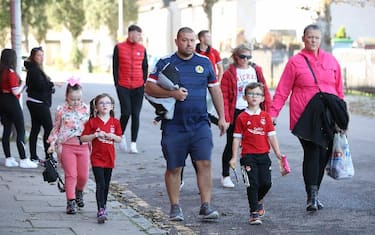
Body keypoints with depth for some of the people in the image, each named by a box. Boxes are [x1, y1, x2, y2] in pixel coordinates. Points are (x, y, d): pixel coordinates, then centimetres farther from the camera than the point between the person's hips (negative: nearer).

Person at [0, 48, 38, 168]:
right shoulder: (11, 73, -17)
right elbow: (15, 91, -19)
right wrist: (22, 85, -1)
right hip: (12, 102, -8)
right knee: (21, 130, -1)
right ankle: (23, 160, -2)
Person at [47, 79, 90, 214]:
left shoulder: (86, 109, 4)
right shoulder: (61, 111, -1)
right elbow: (55, 128, 7)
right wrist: (52, 144, 0)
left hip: (83, 146, 2)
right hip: (67, 146, -2)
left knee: (83, 175, 4)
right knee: (70, 174, -5)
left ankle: (79, 192, 35)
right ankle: (71, 202, 0)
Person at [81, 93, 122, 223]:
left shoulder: (115, 122, 4)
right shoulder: (92, 122, -4)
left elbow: (119, 139, 7)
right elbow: (83, 138, -5)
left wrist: (112, 136, -14)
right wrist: (96, 135, -19)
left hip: (109, 157, 4)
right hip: (97, 157, -4)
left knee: (106, 185, 13)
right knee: (100, 184, -12)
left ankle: (103, 208, 27)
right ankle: (101, 211, -15)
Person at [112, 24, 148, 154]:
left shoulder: (142, 49, 8)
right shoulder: (119, 48, 1)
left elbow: (145, 67, 14)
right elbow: (115, 67, 3)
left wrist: (144, 83, 6)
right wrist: (117, 84, -1)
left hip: (138, 87, 2)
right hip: (123, 87, -2)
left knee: (135, 115, 1)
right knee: (126, 113, -9)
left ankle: (133, 143, 6)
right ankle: (121, 135, 20)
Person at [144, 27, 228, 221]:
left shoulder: (204, 63, 10)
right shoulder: (165, 63, 1)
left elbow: (215, 90, 16)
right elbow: (148, 87, -4)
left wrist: (222, 117, 13)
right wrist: (172, 93, -17)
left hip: (200, 123, 2)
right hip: (174, 125, -1)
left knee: (205, 163, -9)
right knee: (174, 168, 5)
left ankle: (206, 207, -4)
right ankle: (175, 207, 17)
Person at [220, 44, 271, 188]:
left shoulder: (256, 71, 9)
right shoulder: (229, 73, -2)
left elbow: (264, 91, 9)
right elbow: (224, 97, -6)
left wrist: (268, 110, 0)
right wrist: (225, 117, -13)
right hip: (236, 112, -3)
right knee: (231, 145, 5)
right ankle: (225, 176, 16)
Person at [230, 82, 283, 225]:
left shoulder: (266, 116, 8)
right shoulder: (242, 117, 0)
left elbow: (272, 136, 8)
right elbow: (237, 138, 2)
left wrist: (278, 153, 1)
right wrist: (234, 157, -2)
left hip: (263, 155, 3)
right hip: (248, 156, -3)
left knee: (266, 183, 0)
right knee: (253, 184, -6)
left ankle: (258, 201, 32)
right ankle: (254, 213, 1)